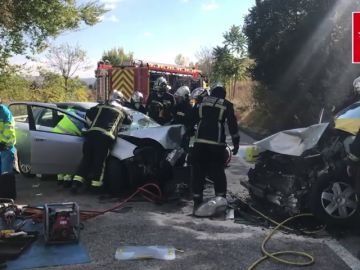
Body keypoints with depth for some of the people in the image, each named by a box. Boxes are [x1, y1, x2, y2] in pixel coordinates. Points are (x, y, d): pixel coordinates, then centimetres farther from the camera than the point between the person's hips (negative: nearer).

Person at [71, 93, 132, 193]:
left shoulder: (100, 106, 25)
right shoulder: (122, 111, 24)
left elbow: (88, 115, 22)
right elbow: (129, 121, 41)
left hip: (91, 133, 2)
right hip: (105, 136, -2)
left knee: (86, 159, 10)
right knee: (99, 161, 5)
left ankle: (77, 182, 4)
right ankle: (96, 185, 9)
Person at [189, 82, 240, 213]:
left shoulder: (201, 103, 14)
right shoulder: (226, 105, 6)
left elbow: (191, 120, 16)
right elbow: (232, 125, 3)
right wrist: (236, 142, 7)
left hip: (200, 142, 2)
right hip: (216, 143, -2)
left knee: (198, 172, 8)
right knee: (218, 173, 8)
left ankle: (197, 201, 9)